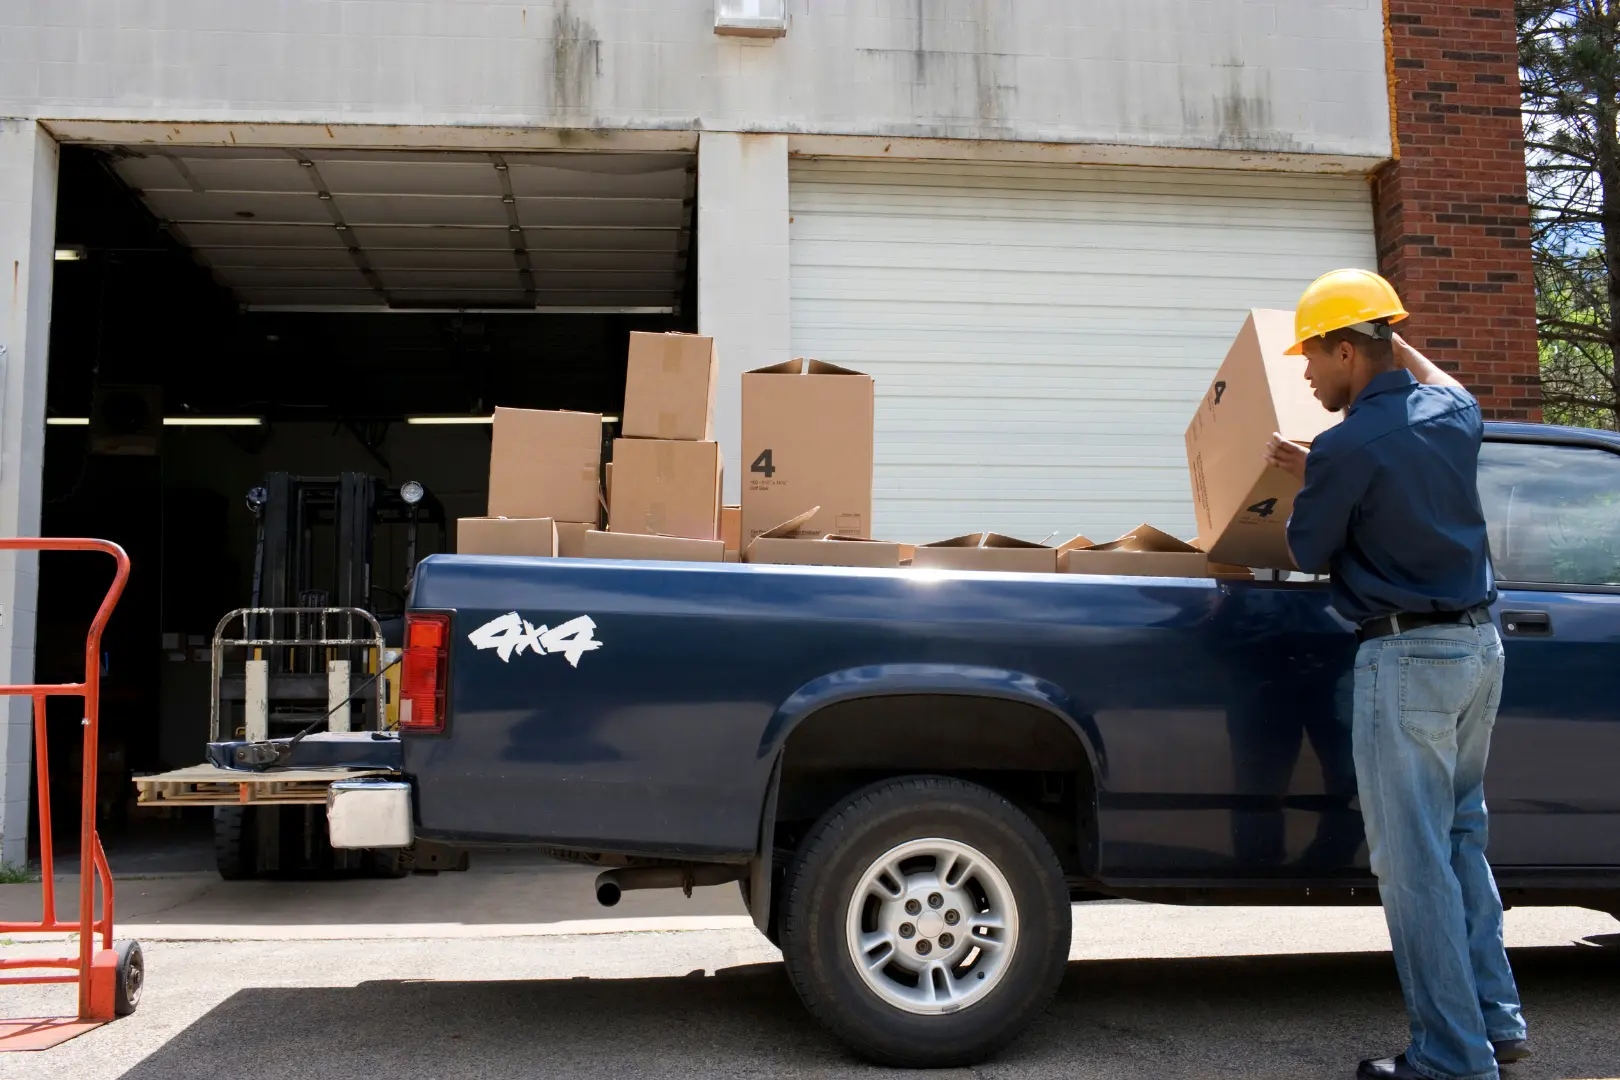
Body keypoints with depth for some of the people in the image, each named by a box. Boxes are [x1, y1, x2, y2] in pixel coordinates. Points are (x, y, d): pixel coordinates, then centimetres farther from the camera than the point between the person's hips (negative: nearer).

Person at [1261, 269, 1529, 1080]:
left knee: (1415, 861, -1)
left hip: (1408, 656, -9)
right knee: (1461, 837, 19)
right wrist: (1399, 342, 36)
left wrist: (1306, 479, 11)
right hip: (1479, 645, 9)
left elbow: (1308, 554, -4)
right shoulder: (1453, 412, 5)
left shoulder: (1348, 447, -18)